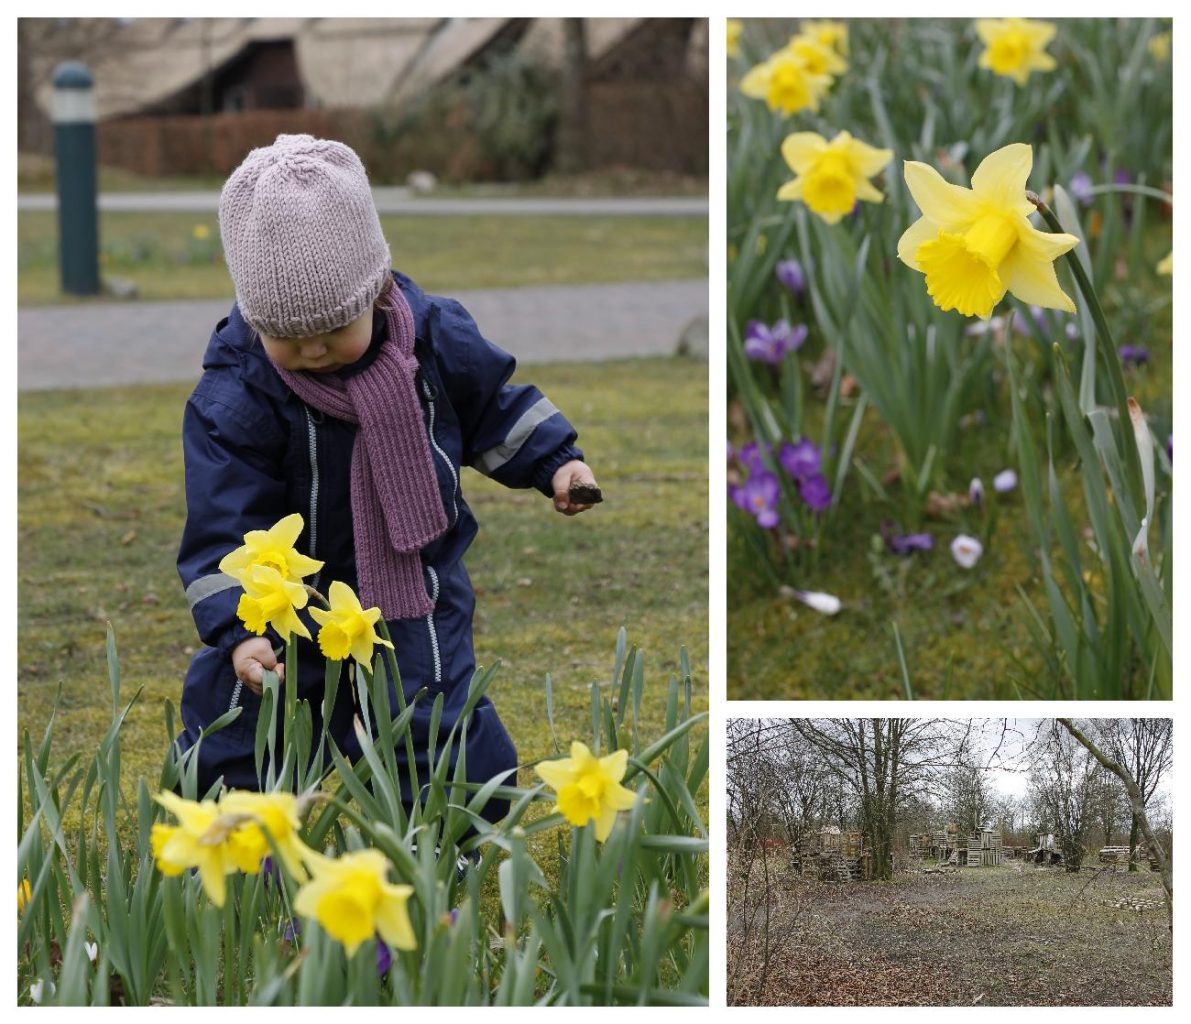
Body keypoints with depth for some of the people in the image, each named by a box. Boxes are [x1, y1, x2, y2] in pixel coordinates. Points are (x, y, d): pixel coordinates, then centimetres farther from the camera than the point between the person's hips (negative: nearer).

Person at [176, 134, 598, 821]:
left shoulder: (432, 334, -13)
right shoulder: (233, 396, -22)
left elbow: (490, 403, 9)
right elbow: (226, 525, -20)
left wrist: (553, 462, 5)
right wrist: (238, 628, -30)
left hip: (418, 592, 1)